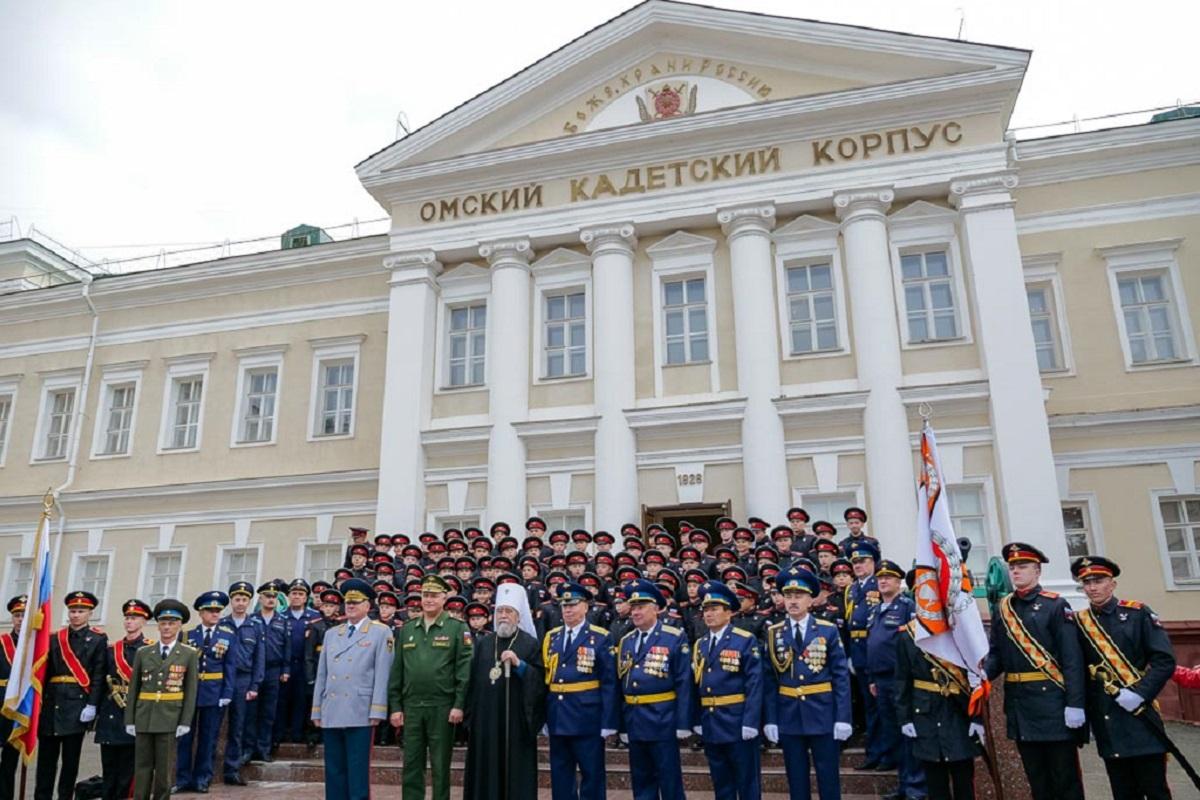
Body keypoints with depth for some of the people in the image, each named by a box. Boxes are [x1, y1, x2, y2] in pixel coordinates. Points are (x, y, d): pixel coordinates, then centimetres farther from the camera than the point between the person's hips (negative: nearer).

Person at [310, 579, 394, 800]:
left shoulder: (381, 632, 1)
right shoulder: (331, 633, 16)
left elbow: (382, 674, -5)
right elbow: (321, 674, 15)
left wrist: (377, 711, -11)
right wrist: (317, 709, 10)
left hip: (360, 713, -5)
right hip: (331, 713, 5)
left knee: (357, 771, -2)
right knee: (333, 771, 10)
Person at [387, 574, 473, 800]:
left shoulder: (458, 628, -2)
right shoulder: (407, 629, 10)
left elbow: (465, 669, -7)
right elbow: (397, 671, 10)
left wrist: (459, 705, -12)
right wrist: (395, 706, 5)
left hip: (442, 707, -3)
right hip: (411, 706, 4)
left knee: (440, 766, 5)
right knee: (411, 764, 8)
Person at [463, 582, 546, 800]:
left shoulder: (531, 644, -1)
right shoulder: (483, 643, 11)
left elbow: (541, 681, -8)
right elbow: (472, 680, 10)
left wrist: (519, 665, -20)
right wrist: (470, 716, 5)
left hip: (516, 720, -3)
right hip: (485, 719, 4)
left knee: (515, 771, 0)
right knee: (485, 770, 7)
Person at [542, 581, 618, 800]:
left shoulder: (601, 638, -5)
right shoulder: (551, 638, 10)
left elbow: (609, 683, -7)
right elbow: (544, 678, 9)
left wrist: (608, 723, -11)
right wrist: (544, 717, 6)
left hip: (588, 719, -5)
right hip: (557, 719, 5)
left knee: (592, 775, 5)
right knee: (560, 777, 13)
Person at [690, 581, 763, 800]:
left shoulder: (746, 641, -7)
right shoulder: (700, 645, 11)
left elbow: (754, 684, -13)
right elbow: (697, 685, 11)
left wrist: (750, 722, -19)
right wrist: (696, 720, 5)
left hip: (738, 723, -6)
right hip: (710, 724, 6)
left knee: (747, 782, 4)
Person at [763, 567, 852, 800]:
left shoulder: (828, 630, -2)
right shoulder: (773, 633, 2)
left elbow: (841, 677, -3)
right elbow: (769, 681, 2)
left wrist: (843, 718, -9)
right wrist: (770, 720, -3)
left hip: (823, 716, -1)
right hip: (788, 718, 2)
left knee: (829, 778, 7)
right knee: (796, 780, 11)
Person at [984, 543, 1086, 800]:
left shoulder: (1056, 605, -6)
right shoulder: (1002, 609, 10)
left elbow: (1072, 658, -11)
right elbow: (997, 653, 9)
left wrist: (1075, 703, -17)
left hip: (1052, 701, -5)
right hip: (1019, 704, 5)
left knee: (1065, 776, 5)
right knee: (1036, 776, 14)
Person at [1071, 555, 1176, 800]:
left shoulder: (1137, 613, -2)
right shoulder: (1078, 622, 4)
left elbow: (1165, 660, -8)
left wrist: (1140, 693, -17)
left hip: (1141, 716, -2)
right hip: (1105, 722, 2)